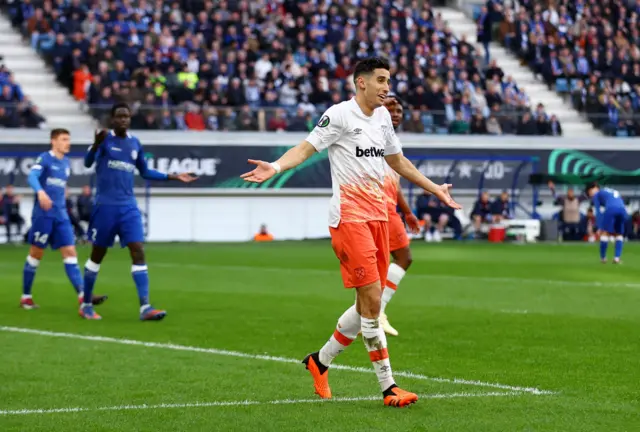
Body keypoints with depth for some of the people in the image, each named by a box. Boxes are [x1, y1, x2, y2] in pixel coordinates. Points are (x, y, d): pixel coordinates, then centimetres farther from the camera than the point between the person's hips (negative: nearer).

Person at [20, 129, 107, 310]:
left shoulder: (66, 162, 15)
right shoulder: (45, 158, -6)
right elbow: (32, 176, -23)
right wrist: (40, 192, -40)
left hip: (61, 215, 6)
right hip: (44, 213, -6)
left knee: (70, 252, -4)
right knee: (36, 253, 1)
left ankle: (83, 296, -12)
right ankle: (26, 297, 12)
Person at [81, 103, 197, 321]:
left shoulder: (135, 143, 11)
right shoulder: (105, 139, -6)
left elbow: (145, 172, 24)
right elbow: (88, 163, -22)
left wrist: (173, 176, 19)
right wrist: (96, 145, -42)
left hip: (129, 206, 4)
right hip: (105, 206, -4)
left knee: (138, 251, -8)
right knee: (97, 254, 4)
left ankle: (145, 307, -13)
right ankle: (86, 304, 18)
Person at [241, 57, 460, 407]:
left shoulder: (382, 116, 15)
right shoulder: (340, 115, -7)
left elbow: (397, 160, 29)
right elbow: (306, 148, -11)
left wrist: (435, 189, 37)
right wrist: (275, 167, -30)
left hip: (378, 215, 8)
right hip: (349, 216, -8)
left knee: (368, 305, 9)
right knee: (372, 299, -11)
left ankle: (320, 361, 27)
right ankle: (388, 387, -7)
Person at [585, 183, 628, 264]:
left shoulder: (597, 195, 21)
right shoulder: (614, 192, 39)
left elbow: (598, 212, 12)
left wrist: (599, 227, 8)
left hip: (611, 209, -5)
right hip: (623, 210, 5)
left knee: (605, 232, 5)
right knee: (619, 234, 17)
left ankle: (603, 258, 4)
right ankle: (617, 257, 5)